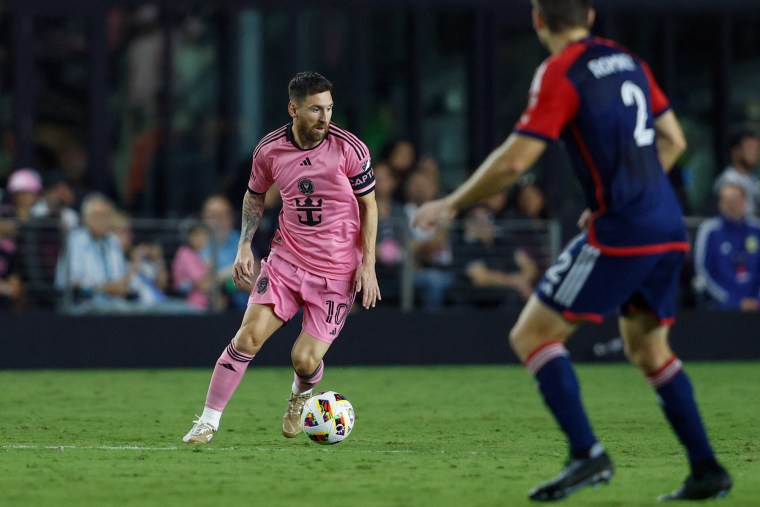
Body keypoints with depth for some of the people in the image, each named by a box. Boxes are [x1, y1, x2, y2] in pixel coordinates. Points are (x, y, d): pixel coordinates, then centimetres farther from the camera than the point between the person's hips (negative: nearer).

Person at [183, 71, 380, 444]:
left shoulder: (349, 148, -12)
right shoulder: (270, 150, -5)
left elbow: (369, 204, 0)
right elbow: (255, 196, 14)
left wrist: (368, 264, -7)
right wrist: (244, 247, 2)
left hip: (337, 272, -2)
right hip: (286, 260, 2)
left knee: (305, 360, -8)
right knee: (249, 337, -13)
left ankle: (300, 397, 30)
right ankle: (208, 421, -2)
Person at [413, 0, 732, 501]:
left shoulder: (560, 73, -8)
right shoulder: (627, 61, 15)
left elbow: (515, 160, -14)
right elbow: (673, 140, 20)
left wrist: (451, 205, -3)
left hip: (620, 233, -8)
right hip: (668, 229, 8)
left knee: (531, 335, -3)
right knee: (648, 347, 22)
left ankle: (587, 453, -17)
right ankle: (707, 470, 16)